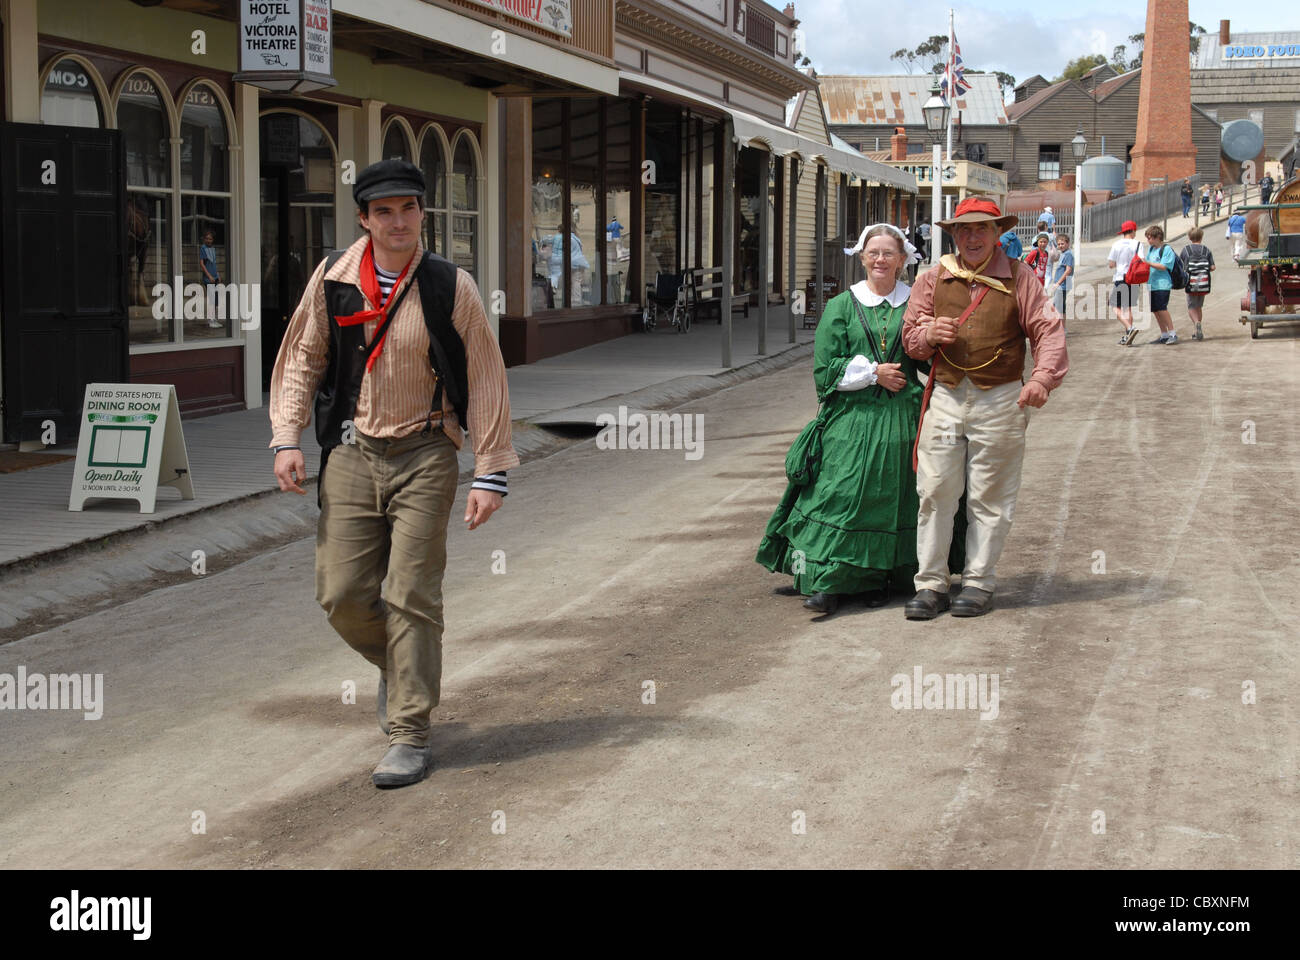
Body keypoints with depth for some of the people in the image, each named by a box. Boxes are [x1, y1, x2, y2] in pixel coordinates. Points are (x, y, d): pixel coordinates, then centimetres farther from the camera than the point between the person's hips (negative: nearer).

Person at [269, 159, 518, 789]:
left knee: (412, 598, -4)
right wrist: (287, 437, 1)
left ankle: (409, 735, 6)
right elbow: (302, 358, 12)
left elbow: (485, 381, -3)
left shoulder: (450, 288, -6)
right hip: (351, 453, 3)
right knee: (342, 595, 1)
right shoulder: (333, 278, 1)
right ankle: (398, 665, 33)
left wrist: (491, 474, -6)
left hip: (424, 458, -3)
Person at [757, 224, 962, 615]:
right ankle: (828, 582, -6)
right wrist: (873, 372, -7)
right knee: (842, 494, -8)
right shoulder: (842, 306, 8)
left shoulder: (914, 305, 10)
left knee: (892, 494, 2)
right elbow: (825, 367, 1)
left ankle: (880, 577, 13)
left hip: (899, 418, 1)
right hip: (851, 417, -1)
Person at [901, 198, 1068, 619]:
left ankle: (978, 582, 14)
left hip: (999, 400, -2)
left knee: (988, 497, 4)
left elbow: (1048, 330, -3)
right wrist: (929, 335, -10)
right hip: (944, 398, 2)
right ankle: (930, 584, 8)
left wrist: (1042, 378, -20)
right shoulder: (932, 279, 9)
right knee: (934, 492, 0)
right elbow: (909, 338, 14)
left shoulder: (1018, 278, 3)